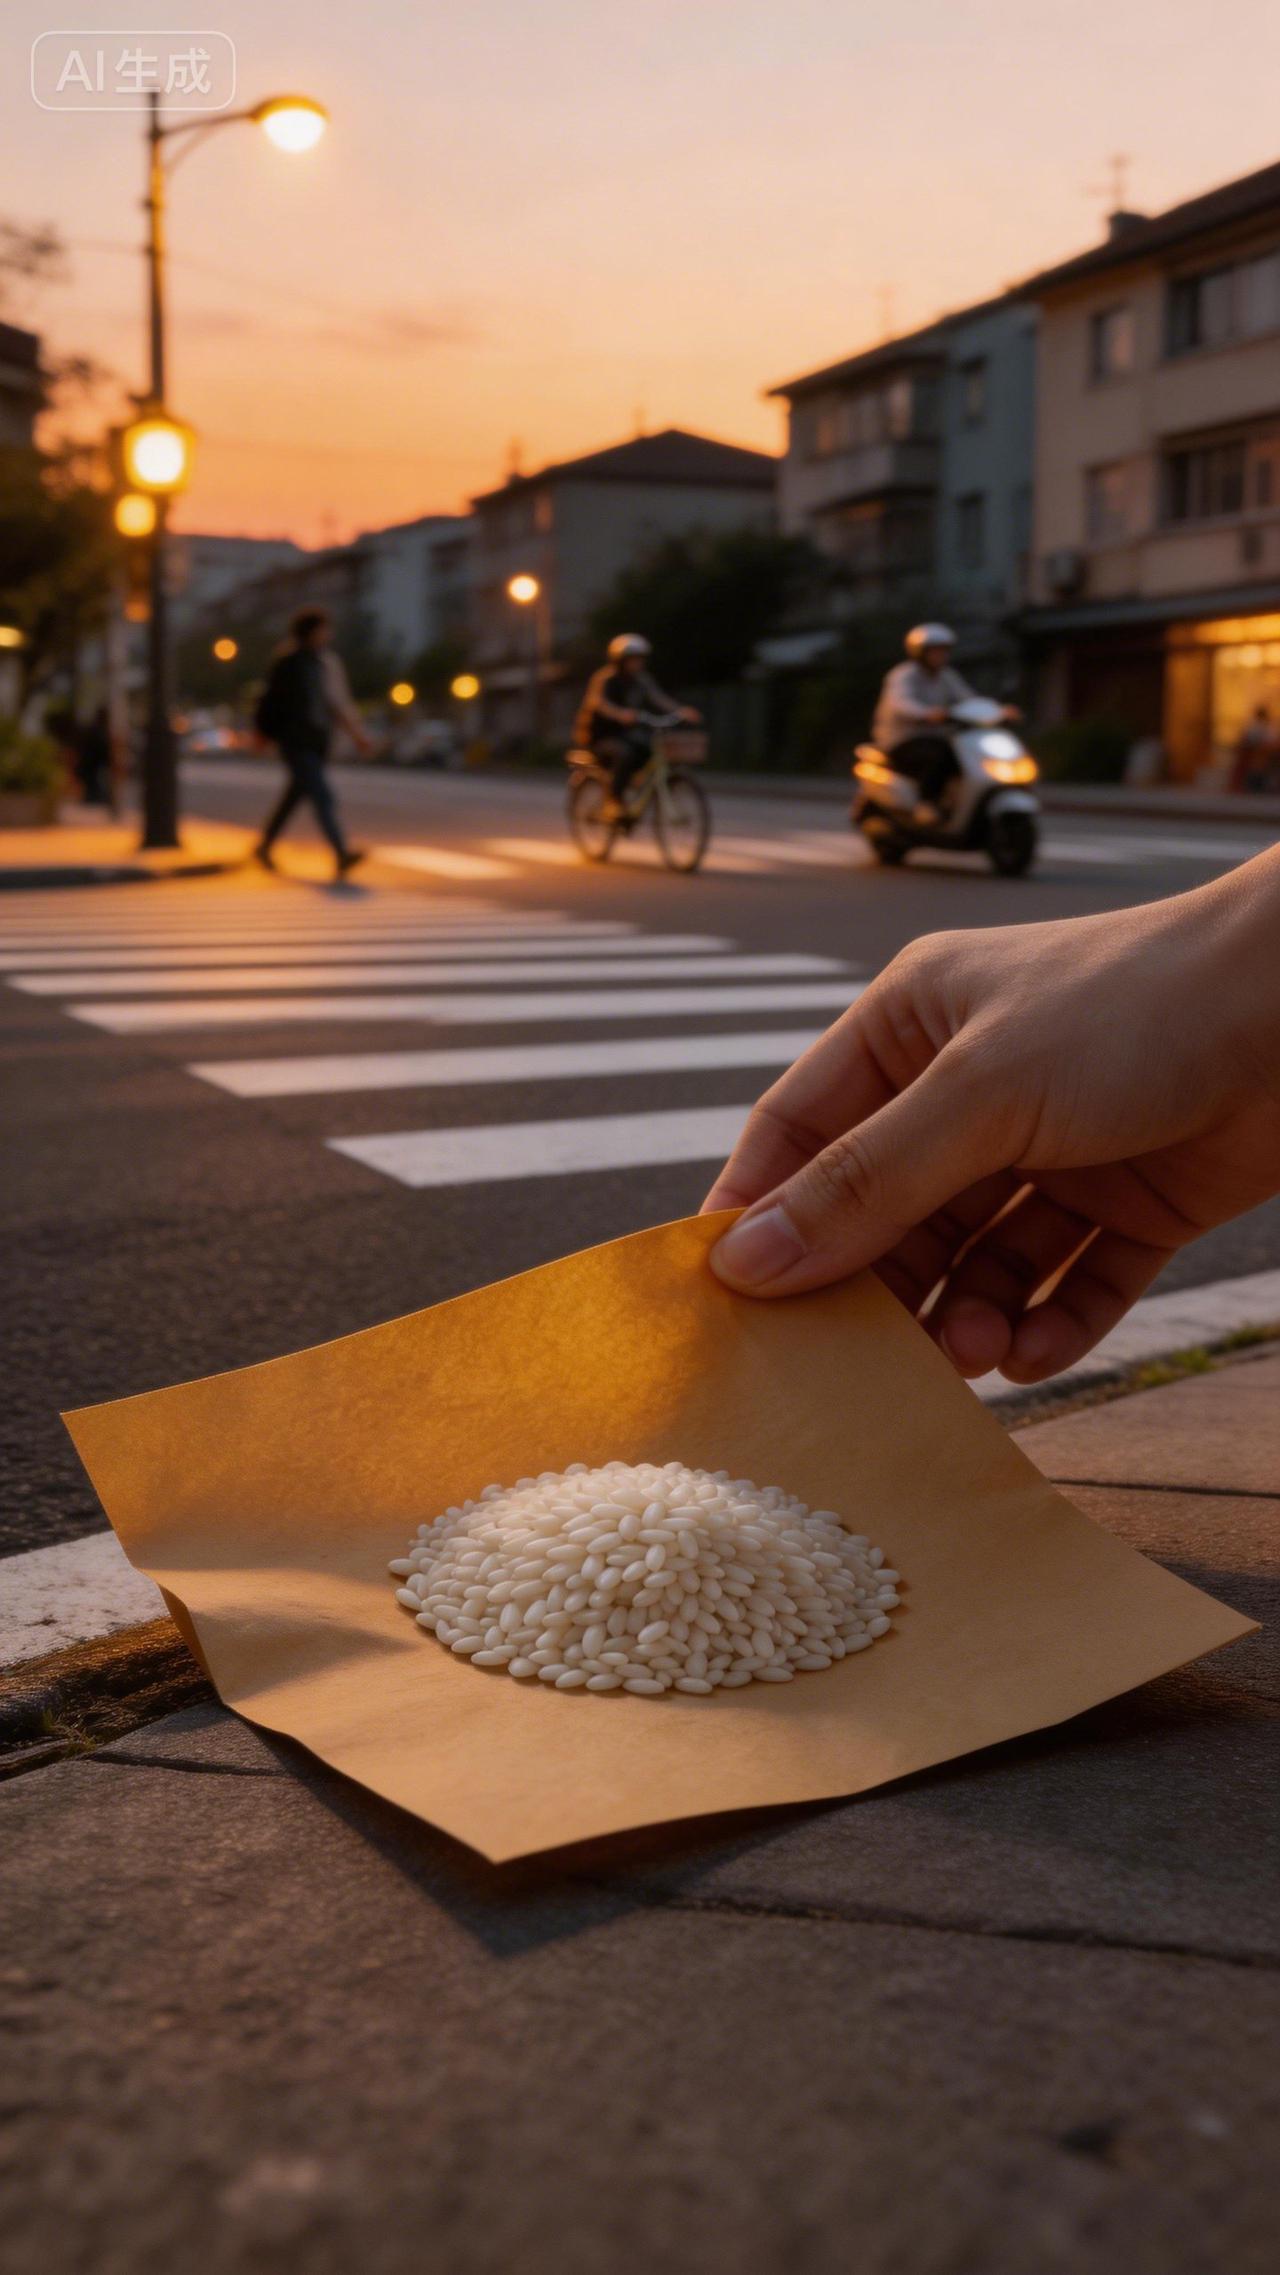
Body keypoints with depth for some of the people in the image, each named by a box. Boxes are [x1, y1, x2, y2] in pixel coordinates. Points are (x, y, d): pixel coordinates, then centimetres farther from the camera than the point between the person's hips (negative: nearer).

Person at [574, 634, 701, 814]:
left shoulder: (642, 680, 4)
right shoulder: (606, 678, -15)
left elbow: (658, 698, -9)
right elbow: (597, 701, -35)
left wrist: (682, 710, -29)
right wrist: (620, 714, -55)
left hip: (626, 735, 6)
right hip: (601, 738, -6)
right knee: (624, 753, -37)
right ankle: (617, 802, -25)